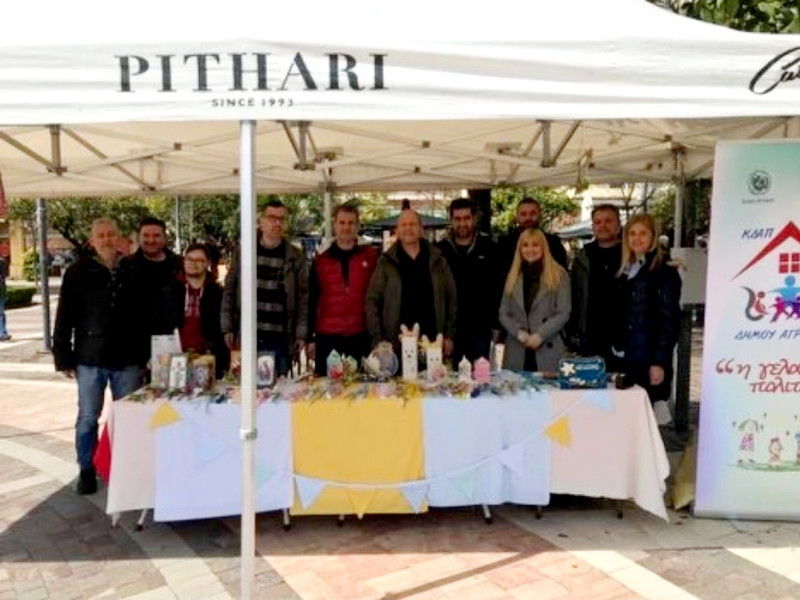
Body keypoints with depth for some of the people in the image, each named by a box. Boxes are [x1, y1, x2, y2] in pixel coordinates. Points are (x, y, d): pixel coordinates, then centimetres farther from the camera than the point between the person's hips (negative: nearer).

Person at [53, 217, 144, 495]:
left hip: (128, 359, 1)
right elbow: (64, 318, 2)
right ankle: (86, 471, 23)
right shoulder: (78, 273, 0)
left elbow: (146, 313, 6)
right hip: (90, 359, -1)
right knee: (87, 418, 8)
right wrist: (64, 357, -1)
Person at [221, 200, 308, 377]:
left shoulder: (295, 257, 4)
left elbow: (303, 297, 2)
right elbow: (229, 291, 8)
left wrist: (301, 334, -3)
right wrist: (227, 328, 2)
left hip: (280, 340, -1)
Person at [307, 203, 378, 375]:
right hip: (327, 339, 1)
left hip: (362, 337, -1)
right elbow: (312, 302, 11)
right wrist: (310, 338, 7)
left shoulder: (372, 257, 5)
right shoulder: (320, 261, 8)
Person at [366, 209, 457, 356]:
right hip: (396, 344, -1)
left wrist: (449, 335, 5)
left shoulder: (437, 261, 7)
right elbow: (372, 300, 1)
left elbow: (451, 298, 10)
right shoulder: (386, 262, 2)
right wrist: (378, 339, -6)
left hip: (432, 343, 2)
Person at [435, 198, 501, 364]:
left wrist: (496, 321, -5)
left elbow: (499, 285, 2)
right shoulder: (440, 250, 4)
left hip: (480, 327, -1)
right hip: (449, 327, 1)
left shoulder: (489, 248, 2)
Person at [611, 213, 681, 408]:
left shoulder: (664, 274, -4)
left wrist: (659, 362, -15)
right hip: (624, 360, 6)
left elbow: (668, 322, -9)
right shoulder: (624, 273, 14)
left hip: (647, 363, -6)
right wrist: (615, 351, 8)